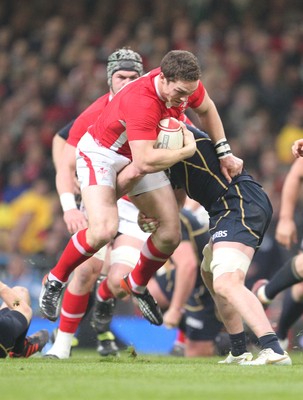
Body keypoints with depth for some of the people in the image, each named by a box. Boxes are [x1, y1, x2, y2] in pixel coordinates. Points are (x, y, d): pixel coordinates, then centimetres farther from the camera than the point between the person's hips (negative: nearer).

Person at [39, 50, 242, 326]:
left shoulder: (185, 85, -17)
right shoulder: (142, 103, -40)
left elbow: (207, 109, 9)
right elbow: (145, 163, -45)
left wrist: (224, 153, 7)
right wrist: (188, 150, -31)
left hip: (139, 157, 7)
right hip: (101, 153, -7)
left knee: (171, 234, 1)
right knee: (103, 231, -28)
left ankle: (137, 285, 28)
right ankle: (55, 280, -4)